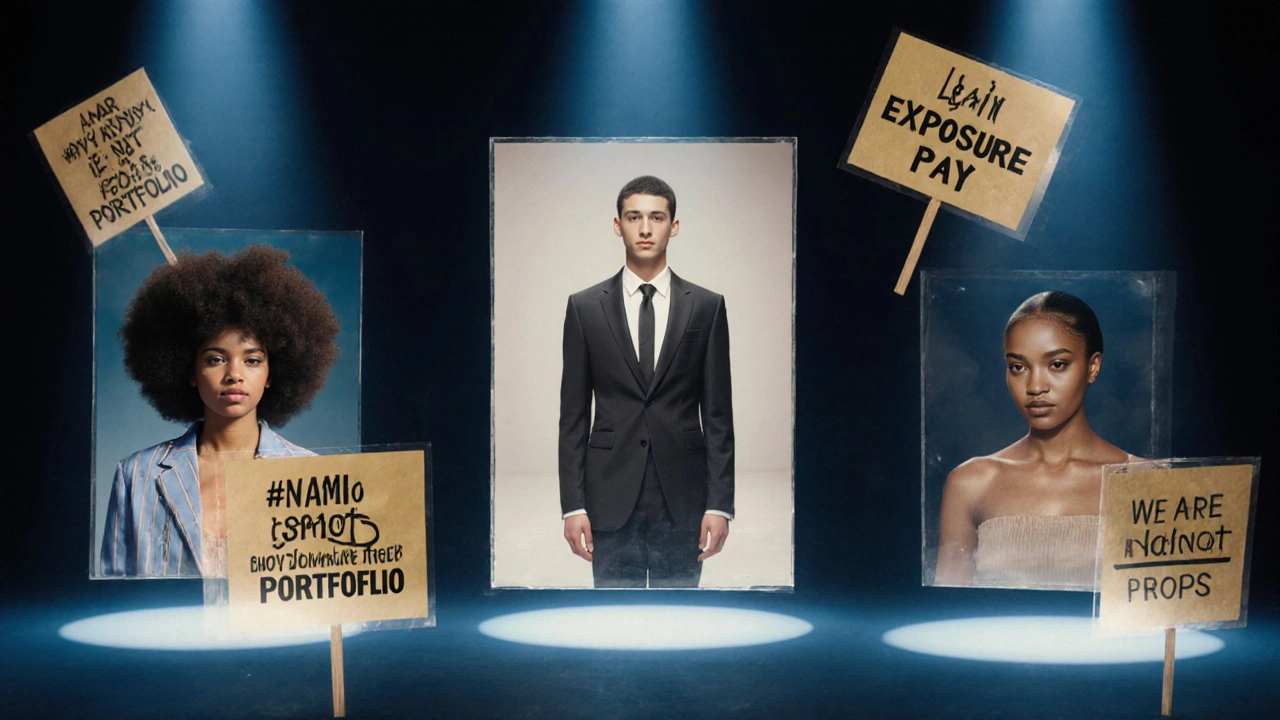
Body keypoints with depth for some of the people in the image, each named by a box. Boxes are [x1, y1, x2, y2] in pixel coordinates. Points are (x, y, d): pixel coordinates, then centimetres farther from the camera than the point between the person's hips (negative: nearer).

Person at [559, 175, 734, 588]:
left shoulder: (706, 307, 5)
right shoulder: (585, 307, 5)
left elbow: (718, 415, 3)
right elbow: (573, 415, 4)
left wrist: (719, 504, -4)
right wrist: (572, 505, -3)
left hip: (682, 501, 0)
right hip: (611, 501, 0)